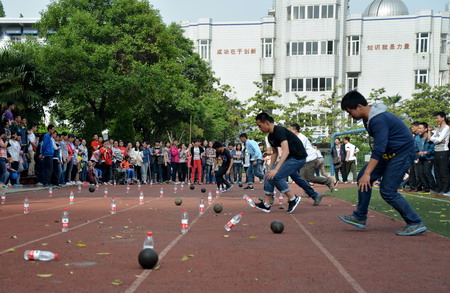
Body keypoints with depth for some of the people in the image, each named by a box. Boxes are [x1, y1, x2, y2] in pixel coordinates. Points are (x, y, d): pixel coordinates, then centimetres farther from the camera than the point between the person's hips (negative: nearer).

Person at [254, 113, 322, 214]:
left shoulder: (280, 131, -23)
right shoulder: (270, 136, 7)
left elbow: (286, 151, -32)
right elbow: (275, 153, 20)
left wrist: (275, 169, -37)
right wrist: (270, 169, 15)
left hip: (298, 157, -10)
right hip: (290, 157, 10)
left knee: (276, 176, -22)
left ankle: (293, 199, -5)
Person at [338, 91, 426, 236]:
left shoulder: (379, 120, -26)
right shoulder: (369, 118, 6)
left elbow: (378, 149, -31)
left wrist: (367, 174, -33)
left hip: (403, 152, -10)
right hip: (389, 153, 10)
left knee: (388, 191, -13)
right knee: (363, 177, 5)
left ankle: (416, 224, -5)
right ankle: (359, 218, 12)